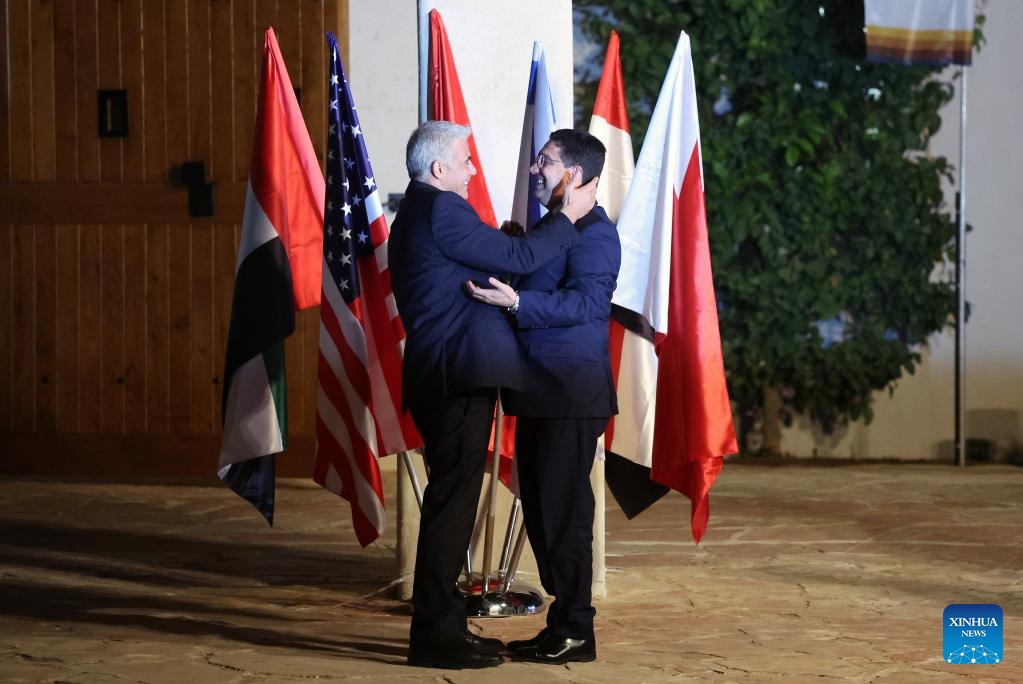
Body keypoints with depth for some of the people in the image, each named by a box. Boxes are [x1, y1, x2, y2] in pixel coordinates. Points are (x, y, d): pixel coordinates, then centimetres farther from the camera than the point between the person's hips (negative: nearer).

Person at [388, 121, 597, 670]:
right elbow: (520, 260, -14)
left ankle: (439, 624, 20)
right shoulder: (442, 211, -14)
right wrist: (569, 216, -3)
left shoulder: (414, 215, 19)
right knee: (452, 502, -7)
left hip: (440, 375, 11)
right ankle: (434, 634, -4)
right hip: (458, 377, -11)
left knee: (450, 501, 14)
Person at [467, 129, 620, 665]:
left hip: (571, 393, -10)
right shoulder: (544, 228, 19)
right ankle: (561, 624, 19)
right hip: (539, 392, 10)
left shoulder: (593, 231, -10)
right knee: (539, 508, 11)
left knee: (563, 510, -6)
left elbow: (587, 301, -23)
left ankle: (574, 631, 1)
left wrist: (517, 302, -30)